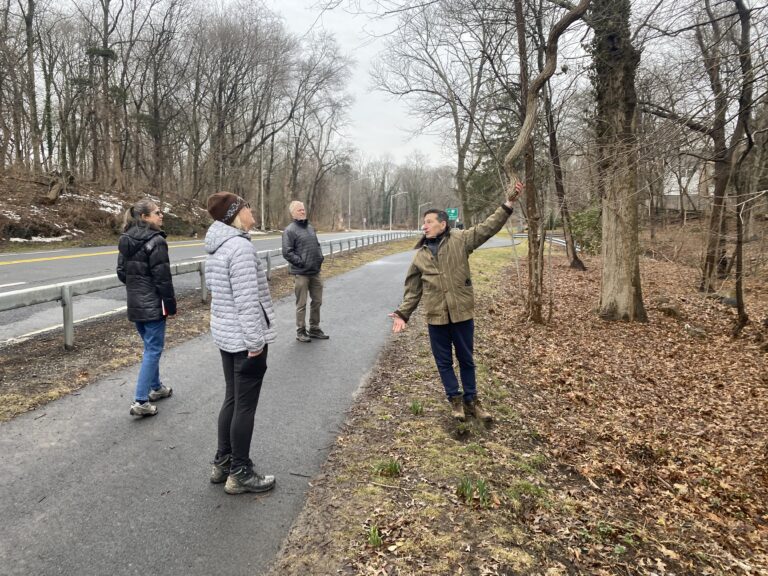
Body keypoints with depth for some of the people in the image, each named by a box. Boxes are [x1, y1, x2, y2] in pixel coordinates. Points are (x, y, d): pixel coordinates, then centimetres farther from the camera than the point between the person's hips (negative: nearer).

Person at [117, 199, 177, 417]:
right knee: (153, 349, -2)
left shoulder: (126, 240, 8)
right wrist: (170, 304, -11)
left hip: (134, 304, 8)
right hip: (153, 304, -8)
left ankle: (156, 387, 34)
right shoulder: (155, 241, -18)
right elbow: (162, 277, -18)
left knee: (150, 346, 21)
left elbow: (121, 272, 12)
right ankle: (140, 401, -3)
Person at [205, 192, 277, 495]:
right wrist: (255, 341, -19)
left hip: (225, 334, 10)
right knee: (245, 406, 3)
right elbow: (247, 300, -24)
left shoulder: (217, 247, 10)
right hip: (245, 337, -10)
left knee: (231, 399, 19)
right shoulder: (241, 247, -21)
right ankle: (240, 474, 16)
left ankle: (222, 463, 31)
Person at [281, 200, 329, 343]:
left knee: (317, 301, 13)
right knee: (301, 304, 1)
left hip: (315, 272, 7)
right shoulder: (290, 230, -9)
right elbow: (287, 252, -14)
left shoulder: (310, 227, 14)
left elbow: (317, 245, 22)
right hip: (300, 273, -7)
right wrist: (301, 262, -17)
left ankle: (314, 329, 27)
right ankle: (301, 331, 13)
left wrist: (321, 257, 6)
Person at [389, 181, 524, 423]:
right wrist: (403, 313, 2)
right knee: (444, 361, 11)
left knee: (466, 359, 13)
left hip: (462, 313, -2)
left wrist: (508, 204, -16)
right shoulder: (420, 255, 6)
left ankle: (471, 400, 30)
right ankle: (455, 399, 30)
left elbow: (488, 227, -8)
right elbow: (413, 289, 10)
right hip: (436, 317, 2)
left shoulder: (460, 240, -2)